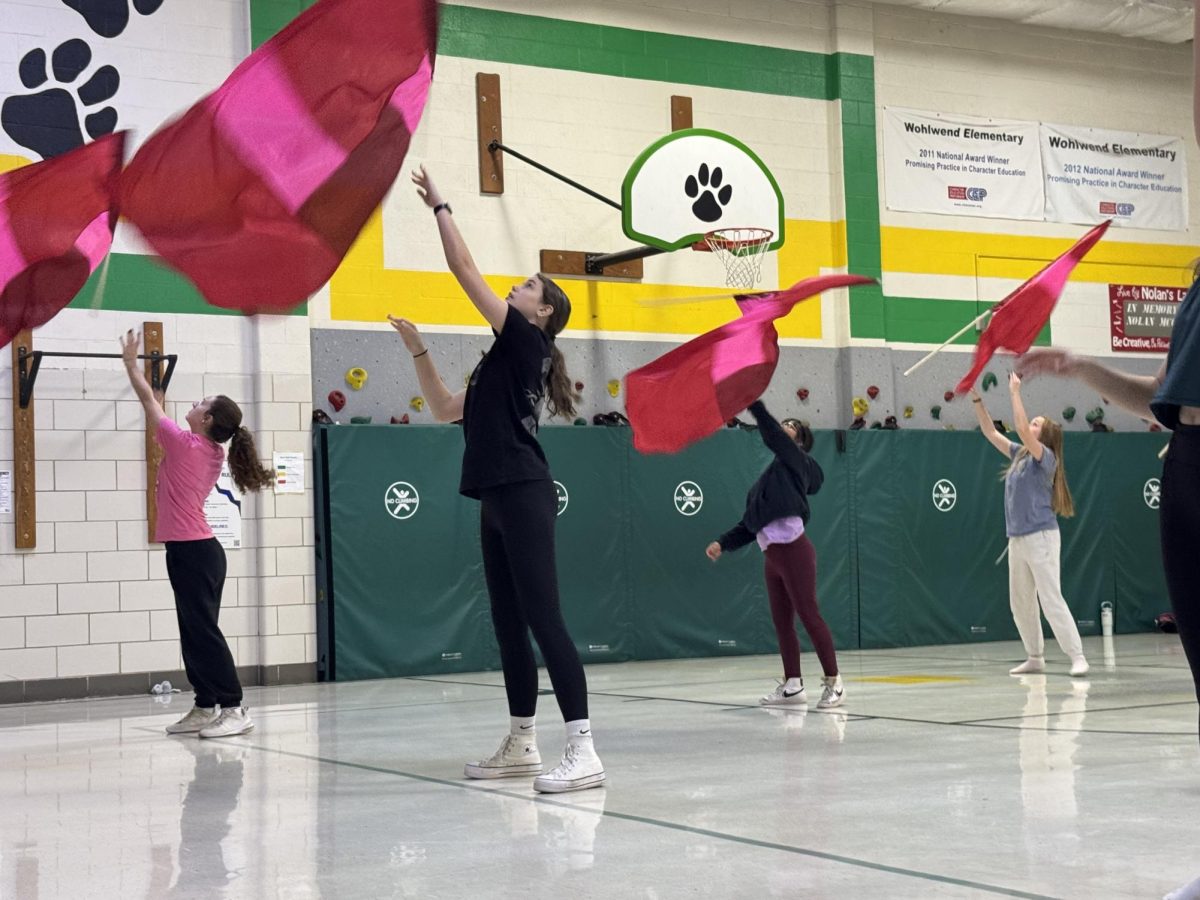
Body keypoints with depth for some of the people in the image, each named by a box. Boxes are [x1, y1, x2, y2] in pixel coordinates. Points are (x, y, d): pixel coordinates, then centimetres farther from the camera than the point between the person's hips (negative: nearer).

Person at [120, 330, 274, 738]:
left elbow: (149, 401, -4)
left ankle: (233, 708, -9)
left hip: (191, 551, -9)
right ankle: (205, 707, 16)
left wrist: (131, 362, 7)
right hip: (197, 550, 9)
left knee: (203, 630, -8)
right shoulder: (210, 453, 9)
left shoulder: (185, 444, -14)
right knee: (194, 631, 12)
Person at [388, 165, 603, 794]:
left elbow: (465, 270, -7)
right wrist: (419, 351, 21)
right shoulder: (503, 360, 21)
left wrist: (440, 207, 1)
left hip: (523, 496, -10)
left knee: (542, 619, -14)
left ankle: (582, 752, -17)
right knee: (508, 624, 12)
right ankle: (521, 746, 20)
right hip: (498, 501, 10)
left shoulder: (526, 342, -4)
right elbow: (445, 410, 28)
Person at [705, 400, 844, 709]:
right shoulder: (768, 479, 21)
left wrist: (752, 401, -17)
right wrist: (722, 544, 11)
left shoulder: (797, 462, 3)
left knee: (809, 616, -6)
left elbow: (773, 436, -16)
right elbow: (748, 525, 21)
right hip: (771, 555, 8)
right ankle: (792, 686, 16)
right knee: (782, 622, 9)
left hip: (794, 550, -8)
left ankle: (833, 683, -1)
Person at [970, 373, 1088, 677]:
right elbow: (990, 432, 16)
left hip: (1041, 538, -8)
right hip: (1017, 539, 8)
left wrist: (1015, 392, -15)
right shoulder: (1019, 455, 13)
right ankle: (1035, 658, 19)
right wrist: (976, 398, 8)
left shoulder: (1046, 457, -7)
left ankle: (1077, 657, -10)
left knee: (1051, 600, -11)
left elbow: (1021, 429, -21)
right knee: (1020, 604, 10)